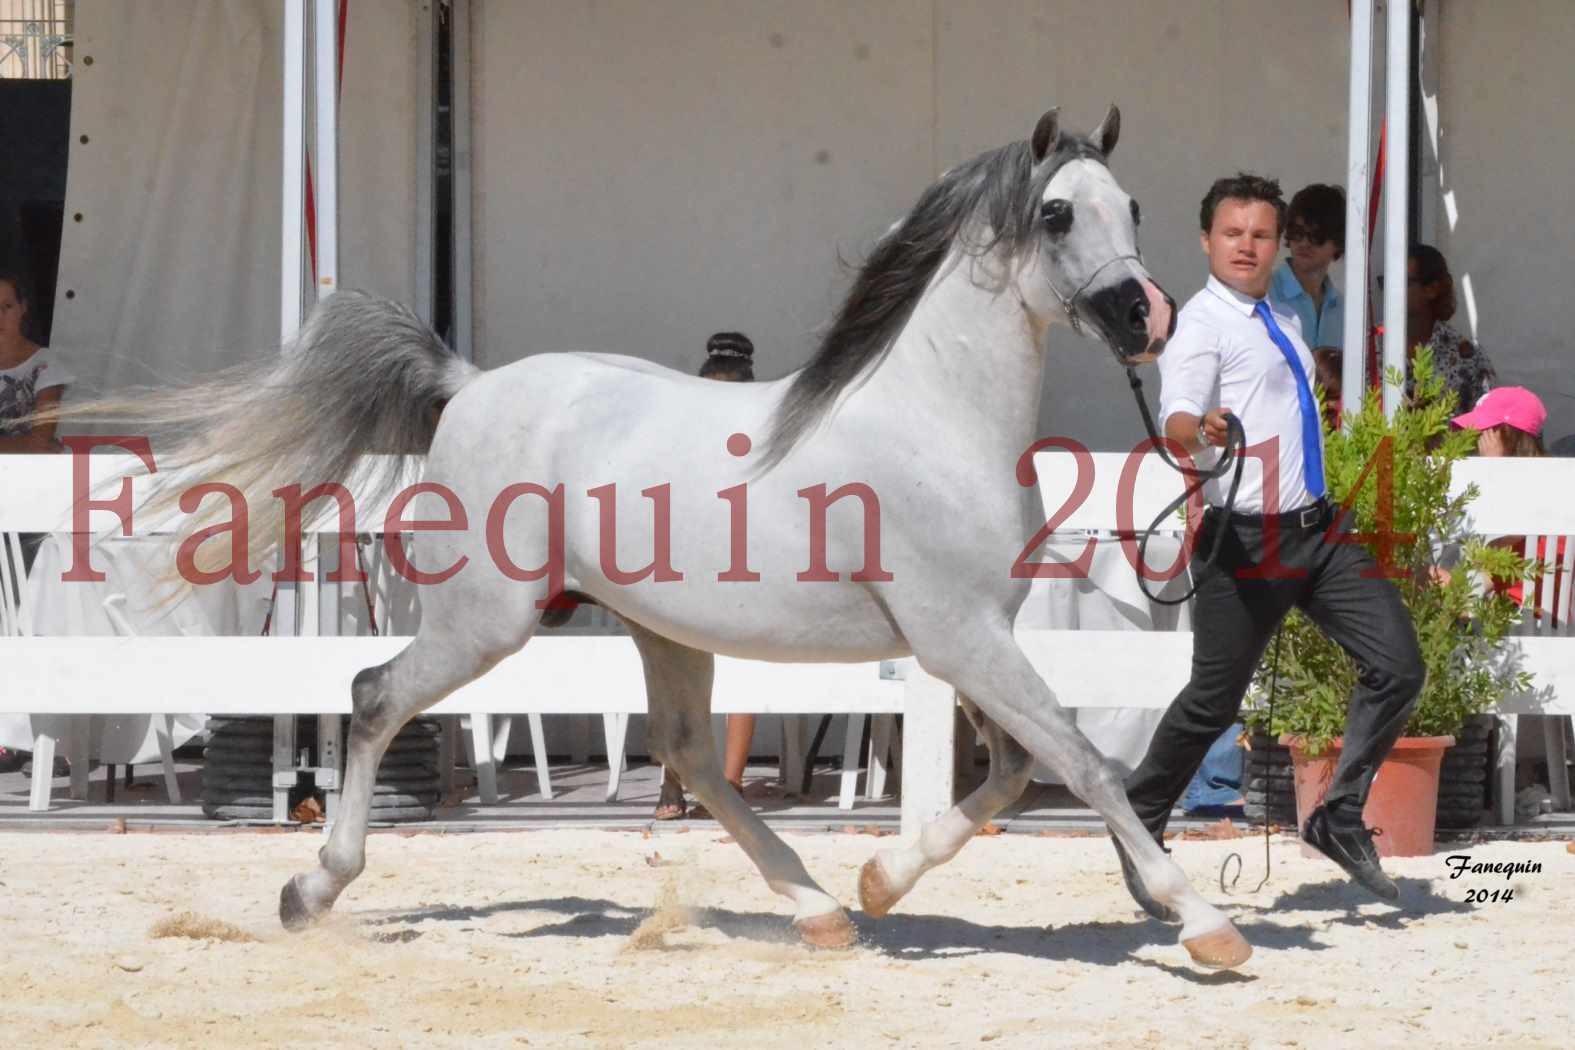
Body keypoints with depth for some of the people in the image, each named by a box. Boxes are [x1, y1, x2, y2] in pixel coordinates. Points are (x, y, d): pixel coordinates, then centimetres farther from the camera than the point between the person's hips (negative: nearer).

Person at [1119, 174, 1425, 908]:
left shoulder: (1280, 319, 17)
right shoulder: (1203, 323, -9)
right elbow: (1177, 417, -26)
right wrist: (1198, 429, -49)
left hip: (1318, 530, 8)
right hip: (1246, 540, -8)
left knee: (1398, 664, -4)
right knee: (1214, 702, -3)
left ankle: (1340, 818, 4)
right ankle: (1139, 826, 18)